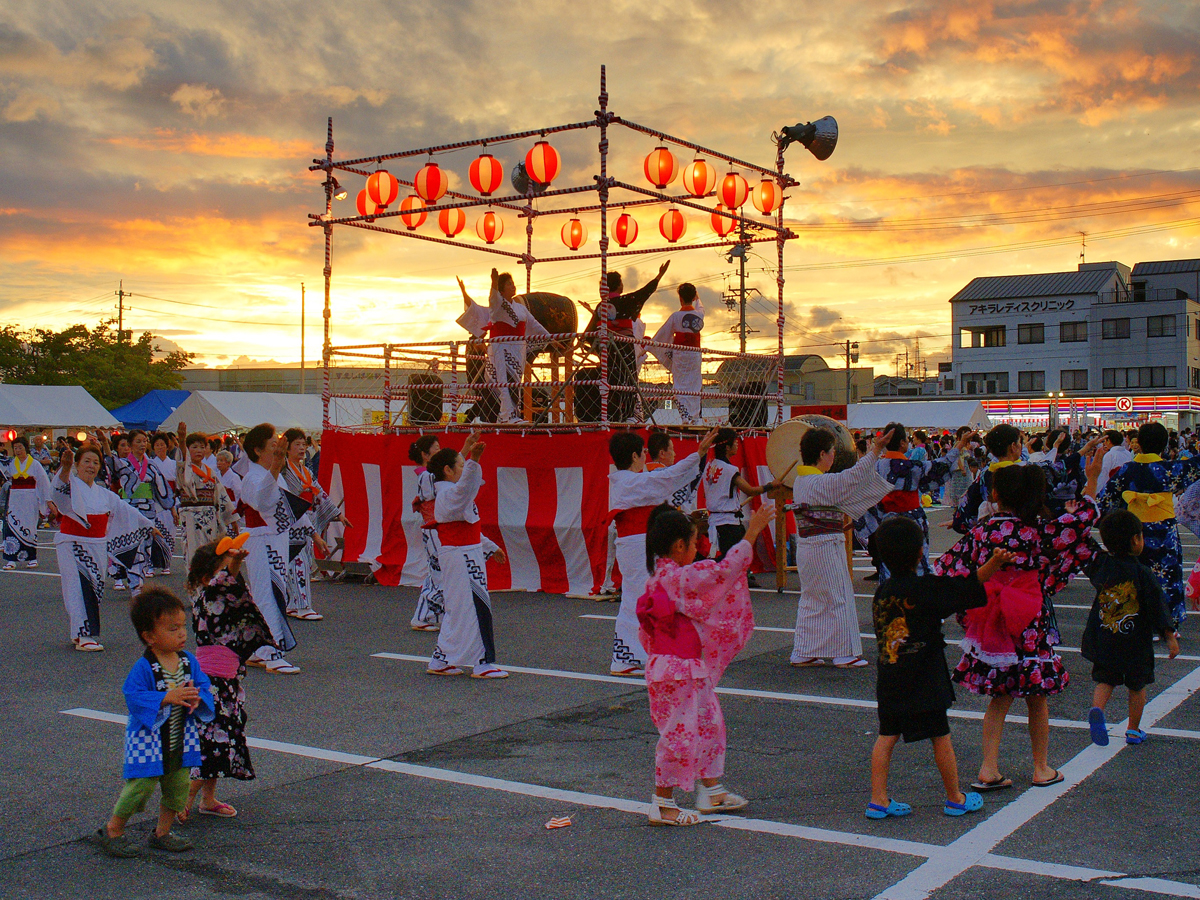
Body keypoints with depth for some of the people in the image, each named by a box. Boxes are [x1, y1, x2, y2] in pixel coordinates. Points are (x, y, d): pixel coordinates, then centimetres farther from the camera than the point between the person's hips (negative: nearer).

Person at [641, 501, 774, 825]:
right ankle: (662, 805, 9)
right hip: (677, 670, -10)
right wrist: (752, 532, -19)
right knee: (680, 734, -1)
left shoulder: (660, 577, 9)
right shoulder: (681, 578, -21)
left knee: (709, 723, 20)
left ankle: (711, 792, 32)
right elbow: (724, 570, -24)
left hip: (691, 669, 10)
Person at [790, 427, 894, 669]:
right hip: (825, 549, -9)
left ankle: (803, 654, 17)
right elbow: (854, 476, -20)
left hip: (805, 547, 9)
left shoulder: (800, 481, 10)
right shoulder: (822, 482, -19)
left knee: (810, 600, 15)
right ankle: (844, 654, 10)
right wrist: (875, 451, -16)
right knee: (838, 600, 2)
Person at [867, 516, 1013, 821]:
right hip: (923, 681, -6)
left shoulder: (882, 591, 3)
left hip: (888, 680, 6)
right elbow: (968, 586, -16)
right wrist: (995, 562, -20)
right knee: (941, 738, 8)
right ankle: (955, 799, 22)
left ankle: (878, 800, 11)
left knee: (887, 736, 11)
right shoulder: (925, 588, -15)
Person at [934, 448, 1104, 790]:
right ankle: (1041, 768, 25)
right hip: (1031, 630, -1)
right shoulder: (1040, 531, -9)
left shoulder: (981, 532, -5)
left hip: (992, 630, 2)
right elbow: (1081, 519, 0)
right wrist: (1092, 480, 9)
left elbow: (948, 570, -1)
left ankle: (989, 769, 6)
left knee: (999, 698, 11)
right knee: (1037, 699, 13)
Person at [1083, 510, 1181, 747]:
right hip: (1135, 643, -2)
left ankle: (1097, 709, -17)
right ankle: (1133, 731, 23)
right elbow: (1158, 607, -11)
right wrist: (1170, 637, -2)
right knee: (1137, 686, 15)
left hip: (1103, 641, 2)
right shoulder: (1143, 573, -14)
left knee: (1104, 680, 11)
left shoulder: (1100, 565, -6)